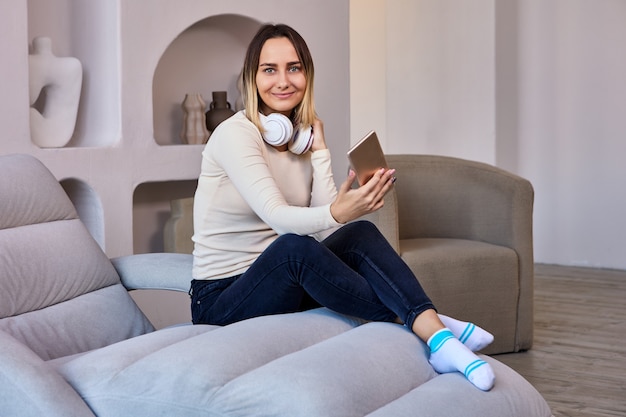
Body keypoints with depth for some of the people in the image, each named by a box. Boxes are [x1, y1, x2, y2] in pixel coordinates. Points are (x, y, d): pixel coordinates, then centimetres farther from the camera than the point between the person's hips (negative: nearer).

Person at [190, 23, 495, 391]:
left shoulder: (303, 137, 7)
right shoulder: (235, 133, -13)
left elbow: (327, 227, -6)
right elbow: (277, 217, -29)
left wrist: (319, 150, -9)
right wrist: (336, 213, -48)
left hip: (286, 285, 6)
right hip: (221, 298, -6)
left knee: (360, 234, -20)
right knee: (293, 247, -36)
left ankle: (437, 335, -38)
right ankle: (418, 323, -31)